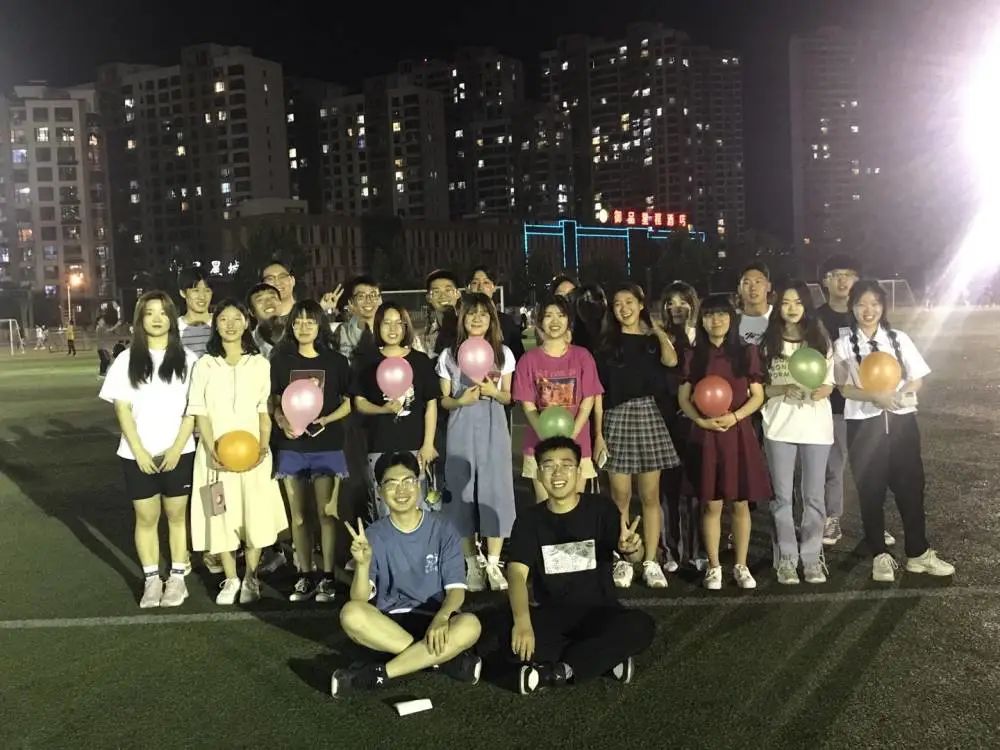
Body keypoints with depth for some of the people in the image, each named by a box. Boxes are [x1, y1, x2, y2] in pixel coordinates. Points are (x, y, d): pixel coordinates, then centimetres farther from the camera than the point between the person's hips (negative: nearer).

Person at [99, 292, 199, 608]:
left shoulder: (187, 359, 1)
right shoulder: (127, 360, 3)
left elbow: (194, 408, -2)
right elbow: (122, 409, 0)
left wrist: (177, 448, -10)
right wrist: (139, 451, -8)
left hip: (179, 453, -1)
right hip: (138, 455, 1)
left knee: (177, 515, 7)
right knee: (146, 517, 7)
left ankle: (177, 577, 16)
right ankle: (151, 580, 16)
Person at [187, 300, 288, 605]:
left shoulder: (260, 364, 5)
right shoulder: (205, 365, 4)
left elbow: (265, 411, 6)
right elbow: (199, 412, 0)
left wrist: (263, 445, -9)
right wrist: (212, 449, -13)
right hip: (216, 452, 0)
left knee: (255, 514, -1)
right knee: (221, 516, 2)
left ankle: (251, 577, 15)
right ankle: (230, 578, 16)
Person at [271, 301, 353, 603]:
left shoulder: (336, 362, 1)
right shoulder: (281, 361, 6)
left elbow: (348, 403, 5)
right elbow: (274, 402, 10)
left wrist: (326, 420, -12)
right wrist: (282, 421, -11)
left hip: (327, 447, -2)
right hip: (291, 447, 2)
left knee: (325, 513, -1)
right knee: (299, 515, 7)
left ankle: (327, 577, 7)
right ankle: (305, 576, 15)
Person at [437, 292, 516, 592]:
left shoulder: (503, 354, 5)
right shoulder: (448, 355, 4)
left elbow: (509, 397, 8)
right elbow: (443, 400, 6)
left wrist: (493, 391, -13)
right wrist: (461, 401, -15)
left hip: (493, 430, 0)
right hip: (462, 430, 0)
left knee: (495, 491, -2)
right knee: (463, 492, 2)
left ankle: (493, 564, 7)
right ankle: (472, 564, 12)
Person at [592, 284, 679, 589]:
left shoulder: (654, 340, 10)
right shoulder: (607, 343, 6)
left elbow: (671, 360, -15)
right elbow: (598, 392, 2)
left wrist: (658, 330, -2)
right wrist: (598, 433, -4)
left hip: (648, 416, 1)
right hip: (616, 418, -1)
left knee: (650, 496, 3)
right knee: (620, 496, 1)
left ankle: (651, 563, 9)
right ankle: (622, 562, 10)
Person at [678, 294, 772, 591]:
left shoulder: (747, 352, 3)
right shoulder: (693, 356, 4)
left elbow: (758, 396, 2)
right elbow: (683, 398, 5)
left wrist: (735, 416, -14)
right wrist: (701, 420, -12)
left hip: (739, 434, 0)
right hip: (705, 436, 0)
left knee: (740, 503, 5)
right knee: (711, 504, 3)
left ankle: (741, 566, 18)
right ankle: (714, 567, 15)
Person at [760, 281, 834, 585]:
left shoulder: (820, 340, 5)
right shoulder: (769, 341, 4)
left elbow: (829, 383, 5)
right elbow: (760, 386, 2)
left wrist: (817, 392, -17)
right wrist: (785, 389, -17)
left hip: (816, 424, 1)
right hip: (779, 425, 0)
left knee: (813, 496, 5)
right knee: (782, 496, 4)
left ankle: (811, 557, 14)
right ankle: (786, 558, 12)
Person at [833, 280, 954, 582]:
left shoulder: (898, 338, 3)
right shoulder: (843, 343, -2)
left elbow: (917, 379, 4)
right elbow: (844, 387, -5)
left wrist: (899, 393, -17)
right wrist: (875, 396, -21)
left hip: (902, 421, 2)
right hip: (864, 424, -2)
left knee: (910, 486, 6)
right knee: (871, 491, 6)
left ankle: (918, 552, 20)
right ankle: (880, 555, 18)